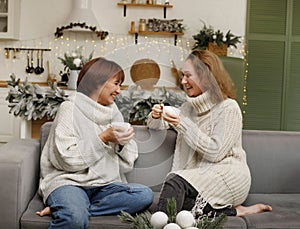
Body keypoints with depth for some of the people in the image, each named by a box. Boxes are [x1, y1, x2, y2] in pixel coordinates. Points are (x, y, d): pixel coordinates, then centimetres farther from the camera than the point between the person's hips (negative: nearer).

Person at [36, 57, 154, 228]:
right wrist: (103, 139, -13)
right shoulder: (70, 109, -1)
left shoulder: (114, 114, 16)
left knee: (145, 195, -23)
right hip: (68, 181, -7)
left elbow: (125, 165, 13)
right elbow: (66, 159, -12)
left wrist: (123, 144, -6)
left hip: (104, 185, 8)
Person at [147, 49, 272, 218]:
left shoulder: (228, 108, -6)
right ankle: (231, 210, -20)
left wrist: (183, 125, -15)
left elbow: (215, 153, -14)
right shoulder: (189, 106, 17)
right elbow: (157, 125, 26)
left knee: (175, 183, -31)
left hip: (228, 174, -6)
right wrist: (156, 117, 2)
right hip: (200, 175, 6)